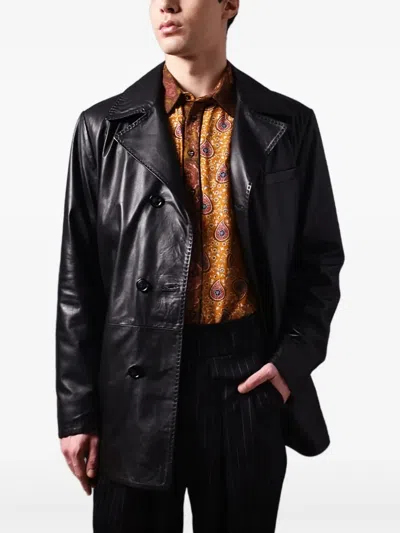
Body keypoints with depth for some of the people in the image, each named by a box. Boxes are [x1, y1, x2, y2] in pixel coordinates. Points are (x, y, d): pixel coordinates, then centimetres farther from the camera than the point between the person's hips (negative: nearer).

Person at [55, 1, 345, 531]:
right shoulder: (104, 128, 1)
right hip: (136, 382, 0)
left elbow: (320, 257, 8)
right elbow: (79, 279, 1)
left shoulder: (289, 126, 2)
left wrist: (295, 356, -6)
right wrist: (77, 409, 0)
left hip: (250, 378, 1)